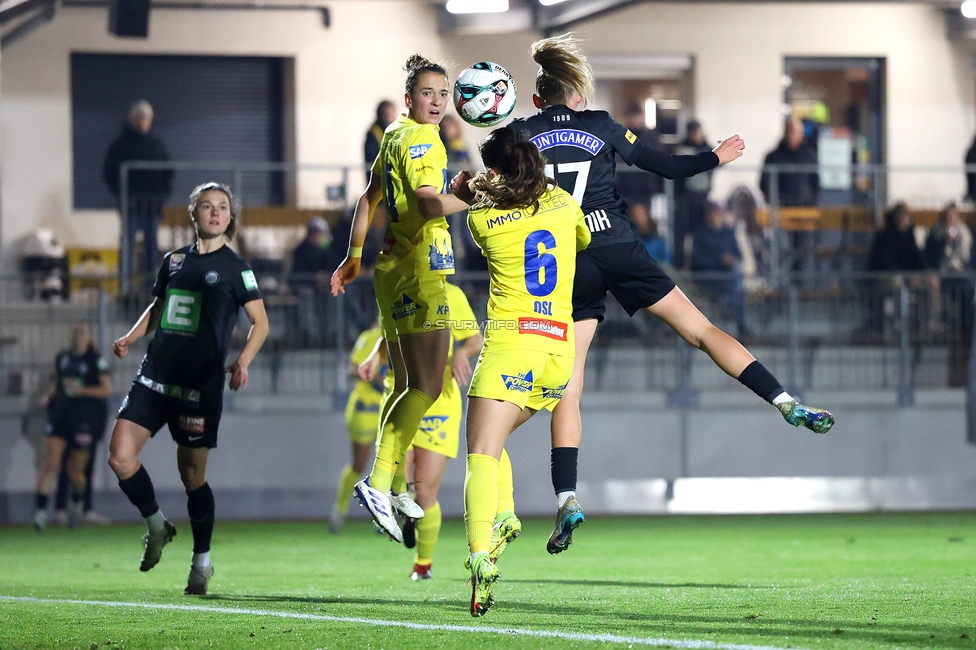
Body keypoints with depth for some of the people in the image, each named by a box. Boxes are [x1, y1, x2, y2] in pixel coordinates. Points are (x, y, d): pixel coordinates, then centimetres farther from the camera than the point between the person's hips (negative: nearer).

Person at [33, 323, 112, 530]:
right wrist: (48, 396, 5)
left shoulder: (95, 360, -5)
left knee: (74, 471, 5)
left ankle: (77, 503, 36)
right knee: (50, 462, -13)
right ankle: (40, 509, -15)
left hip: (87, 418, -3)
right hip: (61, 415, 3)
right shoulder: (62, 358, 9)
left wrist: (81, 389, -19)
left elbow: (107, 389, -9)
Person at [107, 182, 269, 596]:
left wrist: (243, 361, -15)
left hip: (200, 385, -4)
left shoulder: (234, 268, 0)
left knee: (192, 474, 1)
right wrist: (130, 338, 8)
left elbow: (260, 323, 2)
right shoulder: (174, 261, 12)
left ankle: (202, 562, 17)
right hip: (155, 375, 4)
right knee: (120, 457, -9)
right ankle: (157, 526, 15)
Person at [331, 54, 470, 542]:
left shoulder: (395, 136, 17)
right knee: (427, 387, -14)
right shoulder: (420, 139, -11)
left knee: (407, 385, 15)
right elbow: (429, 204, -25)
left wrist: (353, 256, 28)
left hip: (396, 271, 10)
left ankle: (395, 488, 17)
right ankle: (378, 482, -20)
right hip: (419, 271, -10)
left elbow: (369, 199, 24)